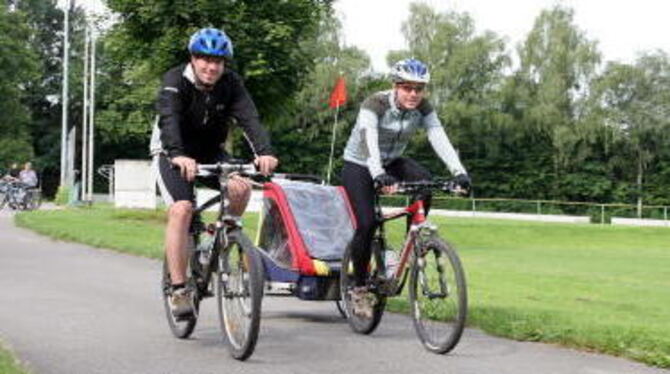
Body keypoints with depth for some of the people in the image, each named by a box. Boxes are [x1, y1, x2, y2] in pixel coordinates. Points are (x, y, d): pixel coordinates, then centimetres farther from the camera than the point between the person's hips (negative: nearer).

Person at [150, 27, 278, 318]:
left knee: (241, 188, -24)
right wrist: (178, 155, -58)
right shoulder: (176, 81, -22)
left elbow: (249, 118, -27)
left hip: (210, 153, 4)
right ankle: (178, 290, -22)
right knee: (181, 209, -25)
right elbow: (168, 119, -39)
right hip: (173, 154, -3)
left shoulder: (231, 84, -13)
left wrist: (264, 152, -47)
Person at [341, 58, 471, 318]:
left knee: (425, 182, -27)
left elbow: (440, 139, -23)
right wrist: (379, 176, -58)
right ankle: (359, 288, -1)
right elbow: (369, 142, -40)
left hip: (392, 162, 4)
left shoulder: (422, 109, -12)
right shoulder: (375, 105, -26)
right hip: (359, 166, -4)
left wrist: (459, 172, -39)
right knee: (367, 223, -19)